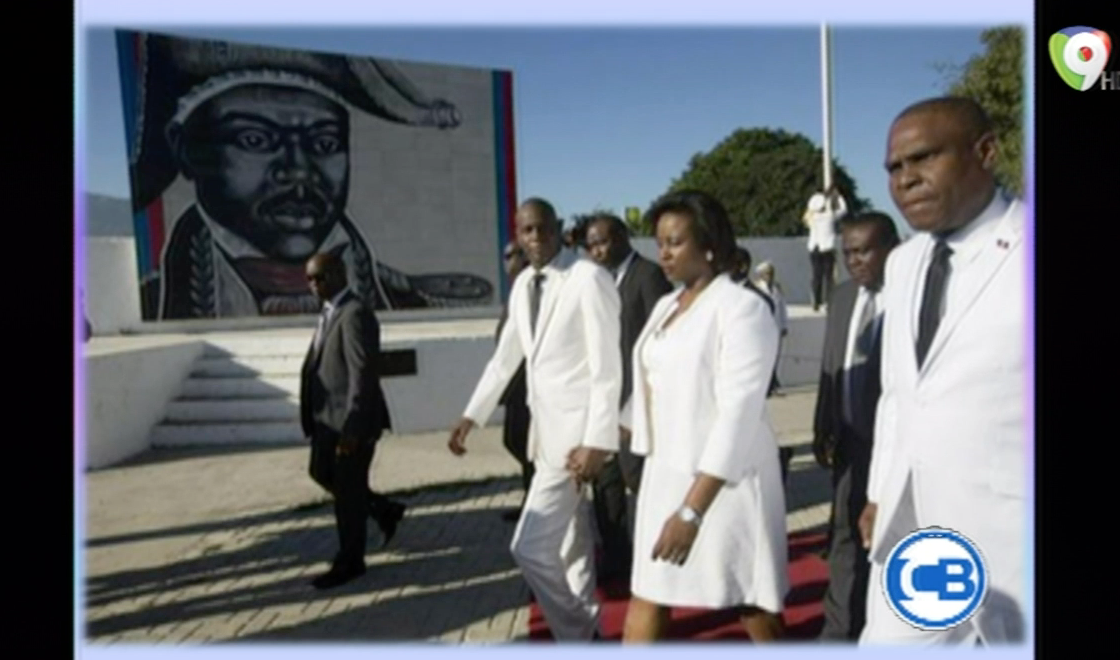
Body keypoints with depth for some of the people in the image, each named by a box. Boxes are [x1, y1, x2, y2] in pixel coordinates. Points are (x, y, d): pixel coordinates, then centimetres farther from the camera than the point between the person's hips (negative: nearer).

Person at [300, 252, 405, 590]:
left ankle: (349, 562, 21)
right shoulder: (329, 312, 12)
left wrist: (351, 427, -24)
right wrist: (313, 417, 14)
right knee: (322, 474, 21)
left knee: (347, 489, 3)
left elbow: (362, 374, -23)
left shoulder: (354, 314, -18)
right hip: (328, 416, 10)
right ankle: (384, 510, 36)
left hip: (351, 420, -10)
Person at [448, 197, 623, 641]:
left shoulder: (589, 279, -14)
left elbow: (607, 368, -18)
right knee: (570, 545, 20)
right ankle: (588, 627, 37)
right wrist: (472, 416, 14)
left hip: (575, 430, -8)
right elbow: (505, 357, 17)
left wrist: (597, 441, -22)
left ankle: (577, 638, 14)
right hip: (545, 426, 8)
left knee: (531, 547, -8)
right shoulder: (523, 285, 9)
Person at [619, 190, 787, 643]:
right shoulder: (666, 306, 9)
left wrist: (692, 510, -26)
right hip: (666, 472, 7)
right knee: (646, 595, 11)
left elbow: (739, 412, -22)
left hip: (723, 480, -7)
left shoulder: (743, 308, -15)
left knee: (750, 602, 9)